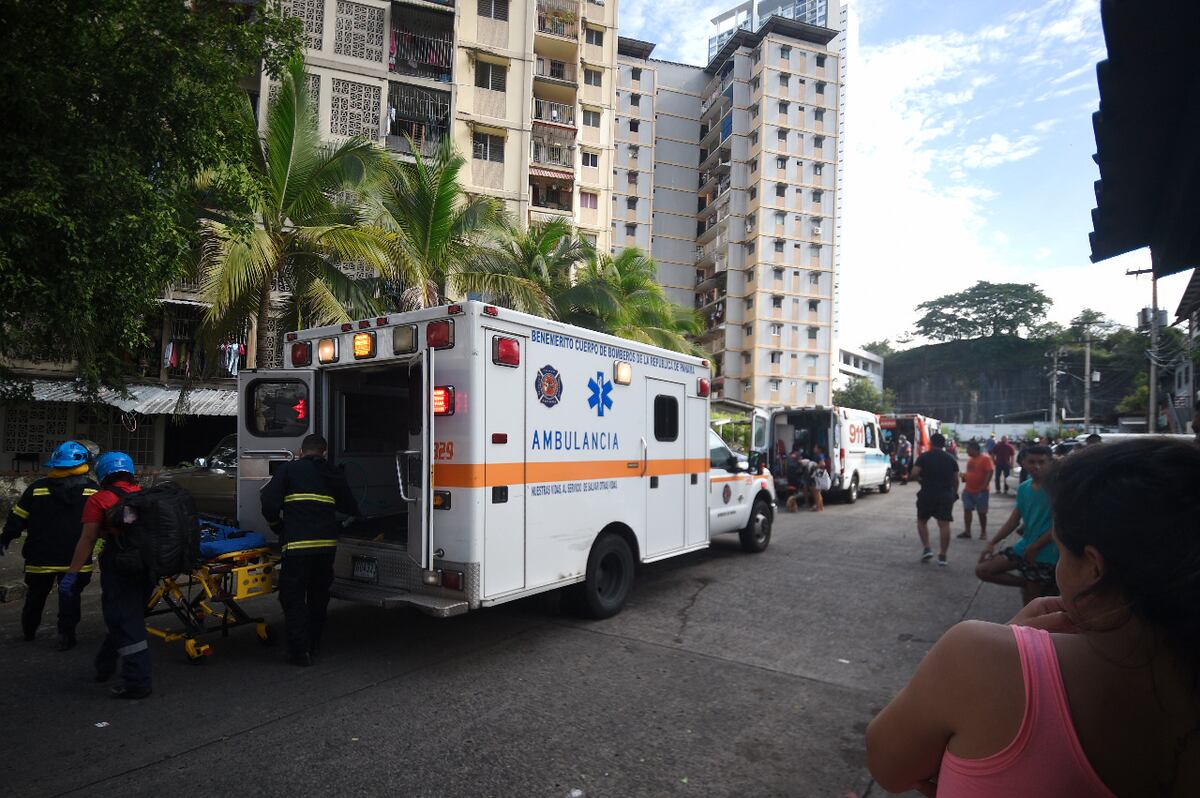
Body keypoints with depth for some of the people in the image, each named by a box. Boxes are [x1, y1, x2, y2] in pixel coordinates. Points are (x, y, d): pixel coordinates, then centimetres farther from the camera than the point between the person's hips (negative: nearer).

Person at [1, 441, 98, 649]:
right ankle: (66, 636, 4)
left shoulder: (37, 488, -3)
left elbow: (17, 517, 2)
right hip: (76, 558, -2)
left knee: (36, 594, 21)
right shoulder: (93, 491, -7)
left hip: (41, 557, 2)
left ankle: (29, 630, 39)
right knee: (70, 596, 8)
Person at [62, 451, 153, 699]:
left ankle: (137, 683, -1)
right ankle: (104, 666, 39)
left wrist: (72, 572, -3)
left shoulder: (99, 500, -5)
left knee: (125, 623, -1)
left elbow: (88, 539, -9)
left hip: (119, 567, -6)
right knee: (125, 618, 22)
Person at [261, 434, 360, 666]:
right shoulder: (333, 474, 16)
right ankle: (314, 645, 26)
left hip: (298, 544, -4)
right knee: (319, 595, 18)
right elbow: (351, 508, 19)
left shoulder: (289, 469, 5)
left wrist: (278, 527, 14)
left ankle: (300, 651, 4)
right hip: (327, 543, 4)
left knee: (294, 597, 5)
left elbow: (269, 503, -2)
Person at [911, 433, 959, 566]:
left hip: (927, 494, -2)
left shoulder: (924, 457, -3)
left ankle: (927, 549, 4)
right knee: (944, 525, 1)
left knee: (922, 521, 14)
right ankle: (942, 555, 1)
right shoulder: (951, 459, 8)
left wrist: (922, 480, 6)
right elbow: (956, 479, 9)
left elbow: (914, 473, -13)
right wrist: (954, 493, 22)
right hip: (946, 495, 2)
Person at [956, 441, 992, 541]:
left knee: (982, 512, 4)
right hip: (968, 490, 7)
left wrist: (984, 487, -24)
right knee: (967, 510, 4)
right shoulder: (970, 459, 11)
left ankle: (983, 532, 16)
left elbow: (989, 473, -18)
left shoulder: (985, 458, -12)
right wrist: (963, 476, 2)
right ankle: (967, 532, 8)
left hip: (980, 491, -7)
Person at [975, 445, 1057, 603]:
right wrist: (992, 542, 2)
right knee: (982, 570, 2)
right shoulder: (1023, 488, 8)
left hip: (1045, 554, -7)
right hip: (1023, 546, 7)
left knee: (1032, 606, 2)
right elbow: (1014, 520, 11)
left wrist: (1035, 547, -14)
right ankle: (1027, 583, 13)